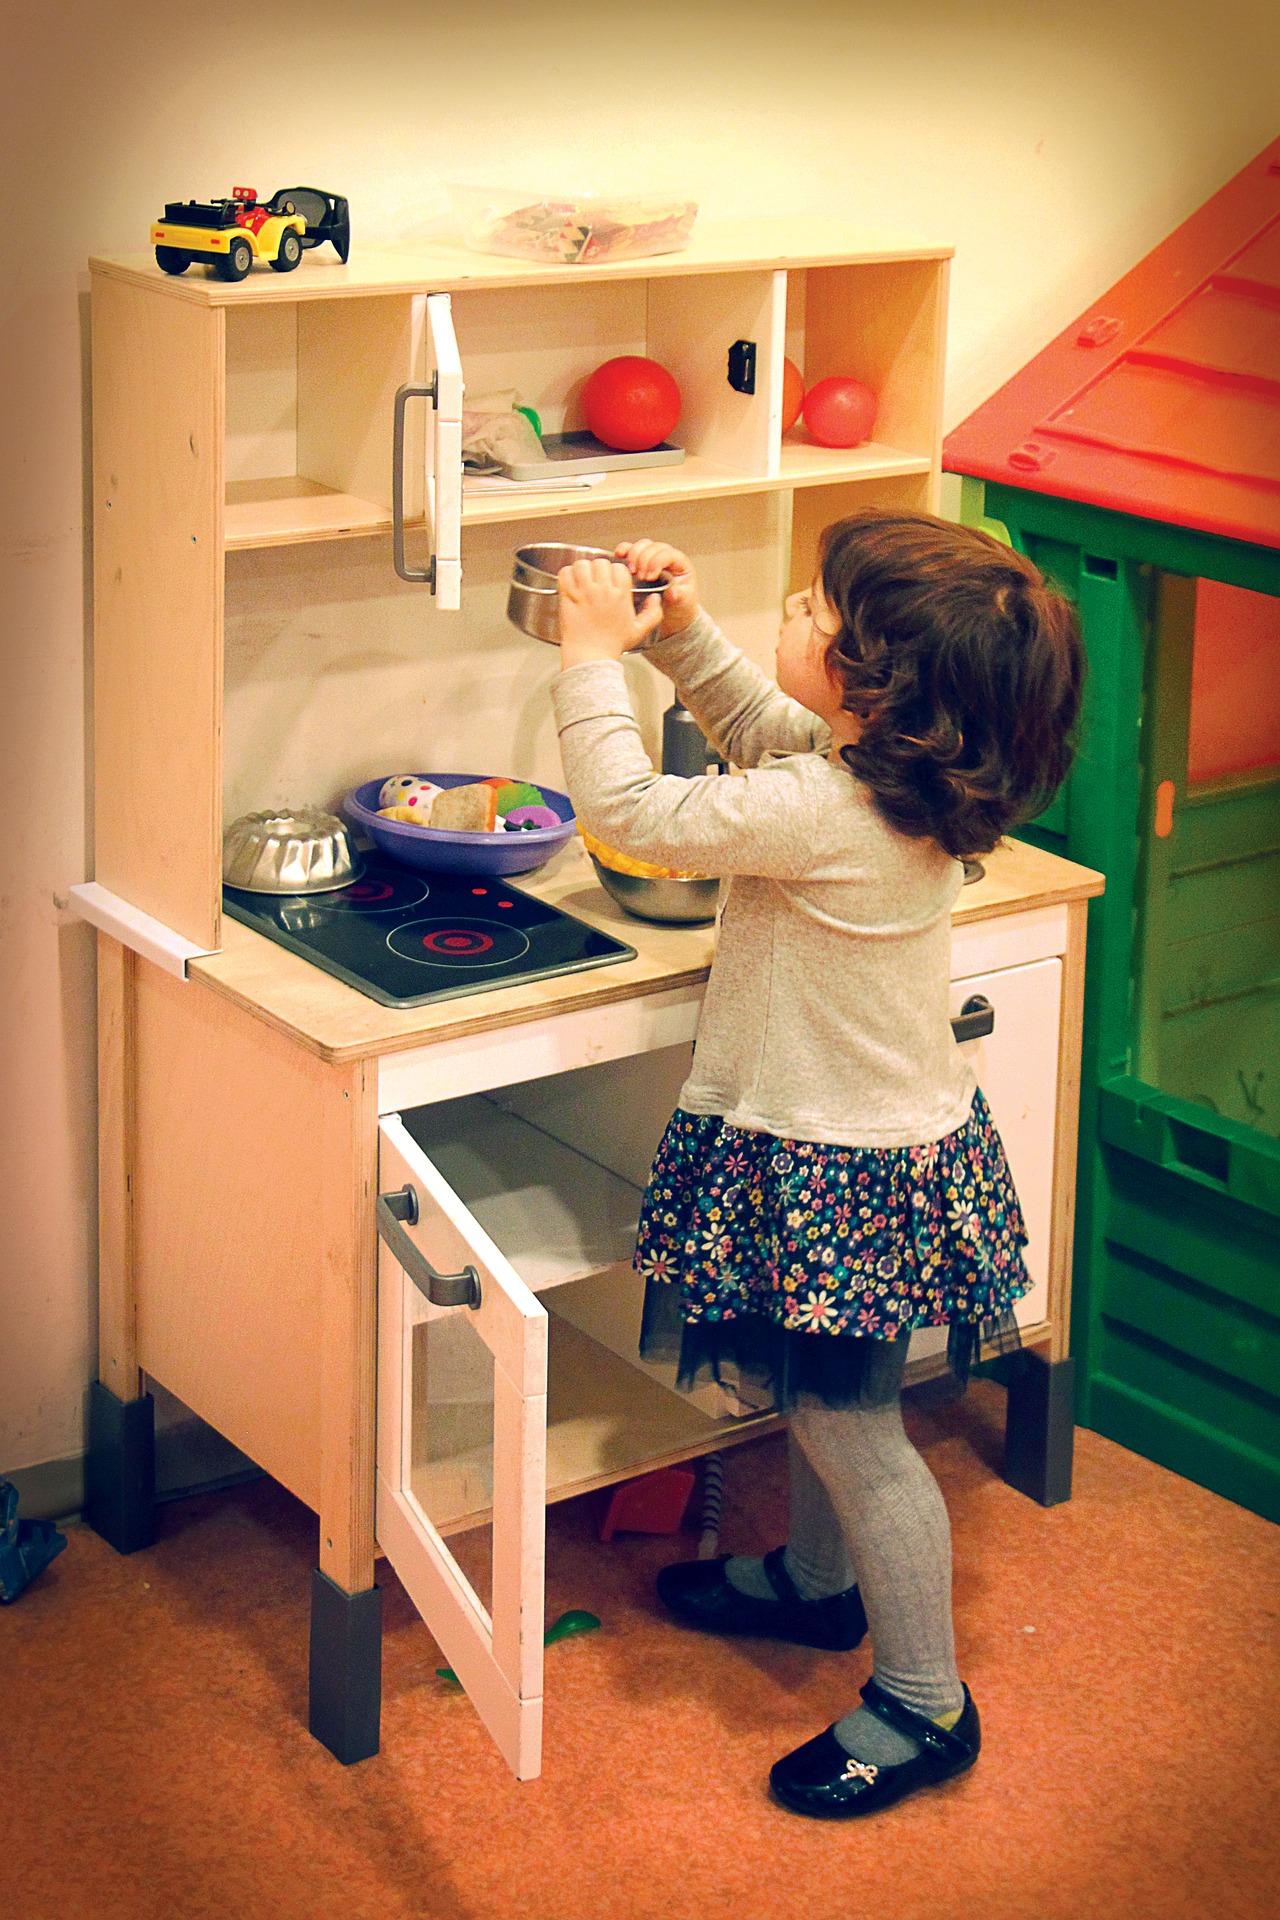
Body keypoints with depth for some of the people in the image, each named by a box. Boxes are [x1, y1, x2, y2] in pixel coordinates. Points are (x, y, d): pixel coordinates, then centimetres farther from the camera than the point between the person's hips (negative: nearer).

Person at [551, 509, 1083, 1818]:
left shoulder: (824, 815, -31)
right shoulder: (902, 774, -3)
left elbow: (629, 811, -25)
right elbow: (757, 728, 17)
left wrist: (592, 657, -14)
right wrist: (681, 634, 4)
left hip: (839, 1172, -9)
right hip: (882, 1127, 9)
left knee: (850, 1427, 4)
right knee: (817, 1396, 28)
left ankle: (924, 1705, 18)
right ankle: (818, 1578, 50)